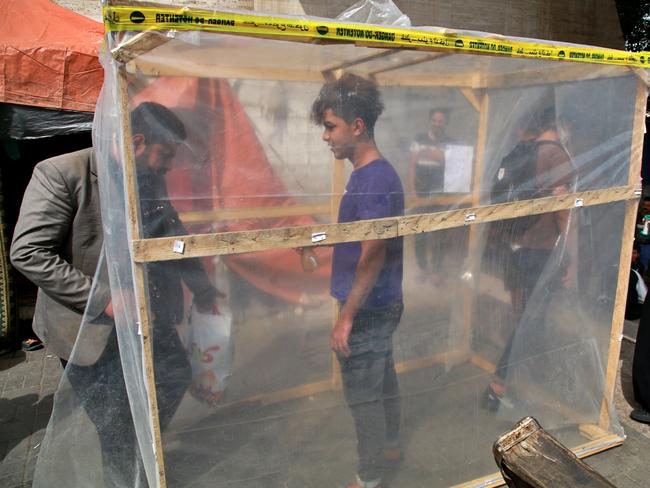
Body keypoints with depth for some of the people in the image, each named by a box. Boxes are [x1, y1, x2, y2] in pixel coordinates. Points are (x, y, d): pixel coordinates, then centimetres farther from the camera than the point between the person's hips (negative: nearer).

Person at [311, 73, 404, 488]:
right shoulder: (372, 174, 8)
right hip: (382, 304, 10)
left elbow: (373, 255, -25)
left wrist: (347, 316, -22)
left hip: (369, 308, -10)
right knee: (383, 379, 25)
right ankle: (390, 445, 46)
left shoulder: (374, 180, -22)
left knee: (363, 394, 5)